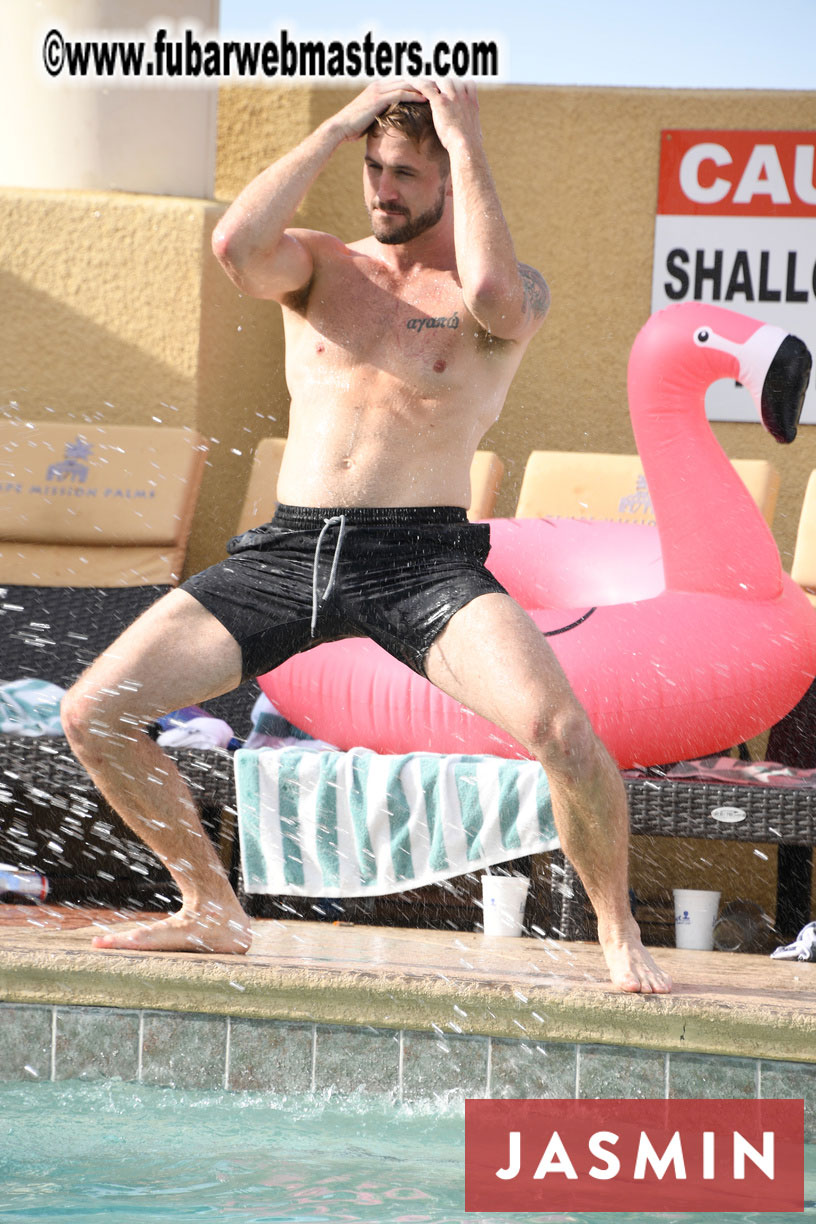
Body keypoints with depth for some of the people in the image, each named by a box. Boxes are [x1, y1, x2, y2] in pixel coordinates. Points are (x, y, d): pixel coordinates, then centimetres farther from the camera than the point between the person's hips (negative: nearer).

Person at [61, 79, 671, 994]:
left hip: (422, 558, -4)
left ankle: (618, 933, -5)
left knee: (559, 729, -29)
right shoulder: (321, 266, 13)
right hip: (288, 548, 4)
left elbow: (492, 296, -23)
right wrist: (339, 128, -5)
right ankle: (212, 915, 14)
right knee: (93, 714, -5)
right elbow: (236, 246, -10)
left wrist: (467, 142, -12)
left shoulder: (513, 289, 4)